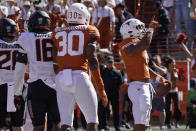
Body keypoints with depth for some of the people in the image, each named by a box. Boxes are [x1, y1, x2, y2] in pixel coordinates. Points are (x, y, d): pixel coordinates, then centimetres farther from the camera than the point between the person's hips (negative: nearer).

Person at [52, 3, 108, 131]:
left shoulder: (57, 33, 17)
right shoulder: (88, 31, 5)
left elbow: (55, 63, 14)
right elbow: (92, 61, -3)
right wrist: (101, 88, -1)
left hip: (61, 78, 4)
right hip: (80, 77, -4)